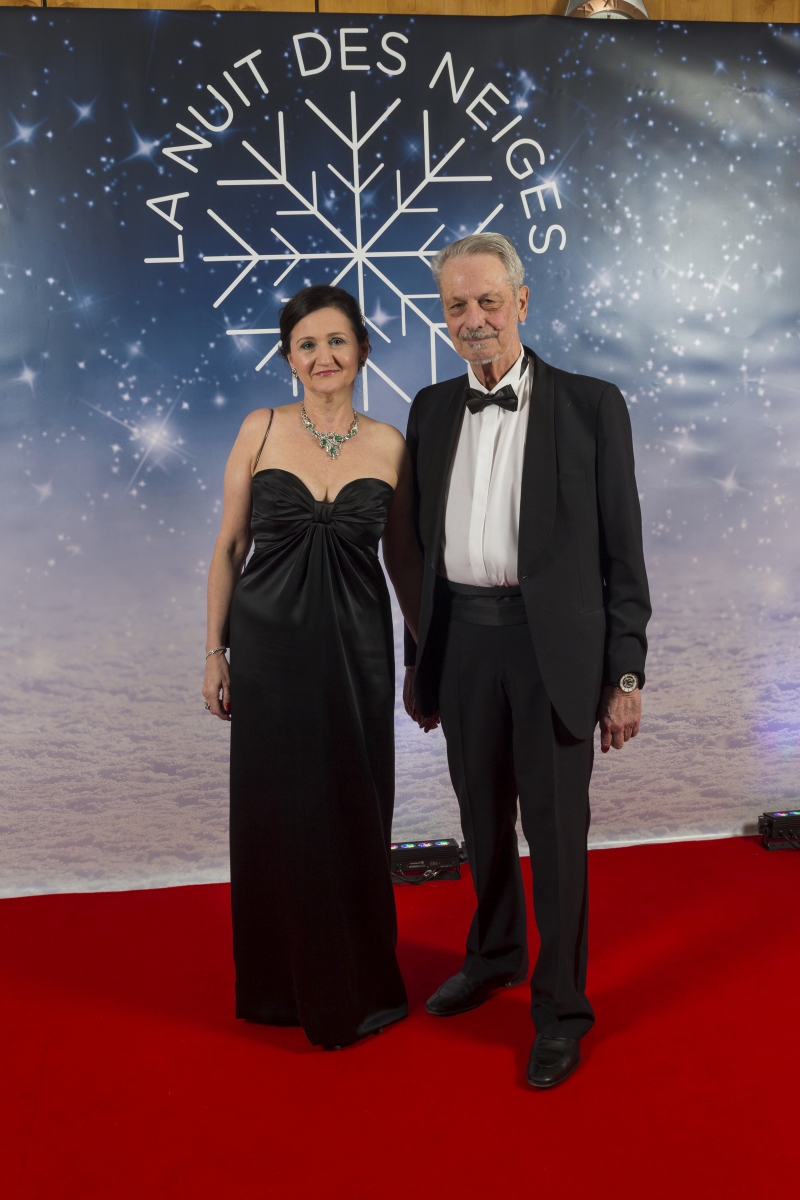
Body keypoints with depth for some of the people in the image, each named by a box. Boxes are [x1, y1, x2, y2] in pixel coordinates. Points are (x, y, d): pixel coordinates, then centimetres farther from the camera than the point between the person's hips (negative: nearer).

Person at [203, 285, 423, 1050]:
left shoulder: (388, 445, 2)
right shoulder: (260, 432, -1)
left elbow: (402, 556, 9)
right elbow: (229, 546, 3)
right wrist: (215, 652, 1)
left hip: (355, 647, 1)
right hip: (270, 643, 0)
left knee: (354, 812, 8)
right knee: (274, 811, 8)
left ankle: (357, 985, 30)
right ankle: (281, 984, 30)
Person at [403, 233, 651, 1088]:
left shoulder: (590, 406, -4)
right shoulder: (431, 410, 8)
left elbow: (621, 550, -4)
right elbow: (424, 544, 11)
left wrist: (626, 674, -7)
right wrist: (418, 659, 12)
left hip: (554, 642, -4)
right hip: (463, 638, 4)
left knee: (555, 829, 5)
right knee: (483, 820, 18)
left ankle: (560, 1008, 23)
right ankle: (494, 956, 42)